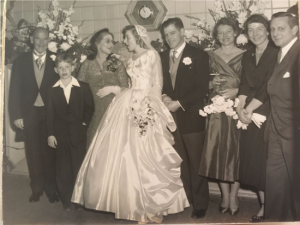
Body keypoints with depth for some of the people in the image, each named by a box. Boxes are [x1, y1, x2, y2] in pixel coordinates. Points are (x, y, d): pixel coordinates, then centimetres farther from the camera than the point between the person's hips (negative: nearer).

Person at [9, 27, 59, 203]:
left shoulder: (56, 61, 0)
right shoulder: (21, 62, 4)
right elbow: (15, 90, 3)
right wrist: (17, 115, -4)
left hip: (51, 112, -1)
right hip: (30, 112, 1)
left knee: (50, 150, 4)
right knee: (33, 151, 6)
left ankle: (51, 188, 19)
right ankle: (37, 188, 21)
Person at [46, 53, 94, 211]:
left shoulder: (83, 87, 1)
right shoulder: (53, 90, 5)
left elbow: (90, 108, 5)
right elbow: (50, 114, 3)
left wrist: (84, 124, -5)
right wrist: (50, 134, -2)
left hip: (78, 134, -1)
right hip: (60, 135, 2)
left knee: (79, 167, 3)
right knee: (62, 169, 6)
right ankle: (66, 201, 19)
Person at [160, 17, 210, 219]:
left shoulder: (199, 55, -3)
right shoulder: (162, 57, 13)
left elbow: (202, 88, -10)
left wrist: (179, 103, -14)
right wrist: (164, 97, -8)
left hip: (191, 117, -4)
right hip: (170, 117, 4)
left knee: (196, 163, 4)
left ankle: (200, 204, 17)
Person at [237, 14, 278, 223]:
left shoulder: (277, 53, -6)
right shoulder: (247, 56, 14)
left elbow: (269, 87, -13)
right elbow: (245, 85, 7)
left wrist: (250, 109, -12)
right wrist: (241, 108, -7)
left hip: (269, 115, -5)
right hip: (249, 116, 6)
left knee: (267, 160, -2)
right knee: (253, 161, 6)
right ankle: (264, 205, 19)